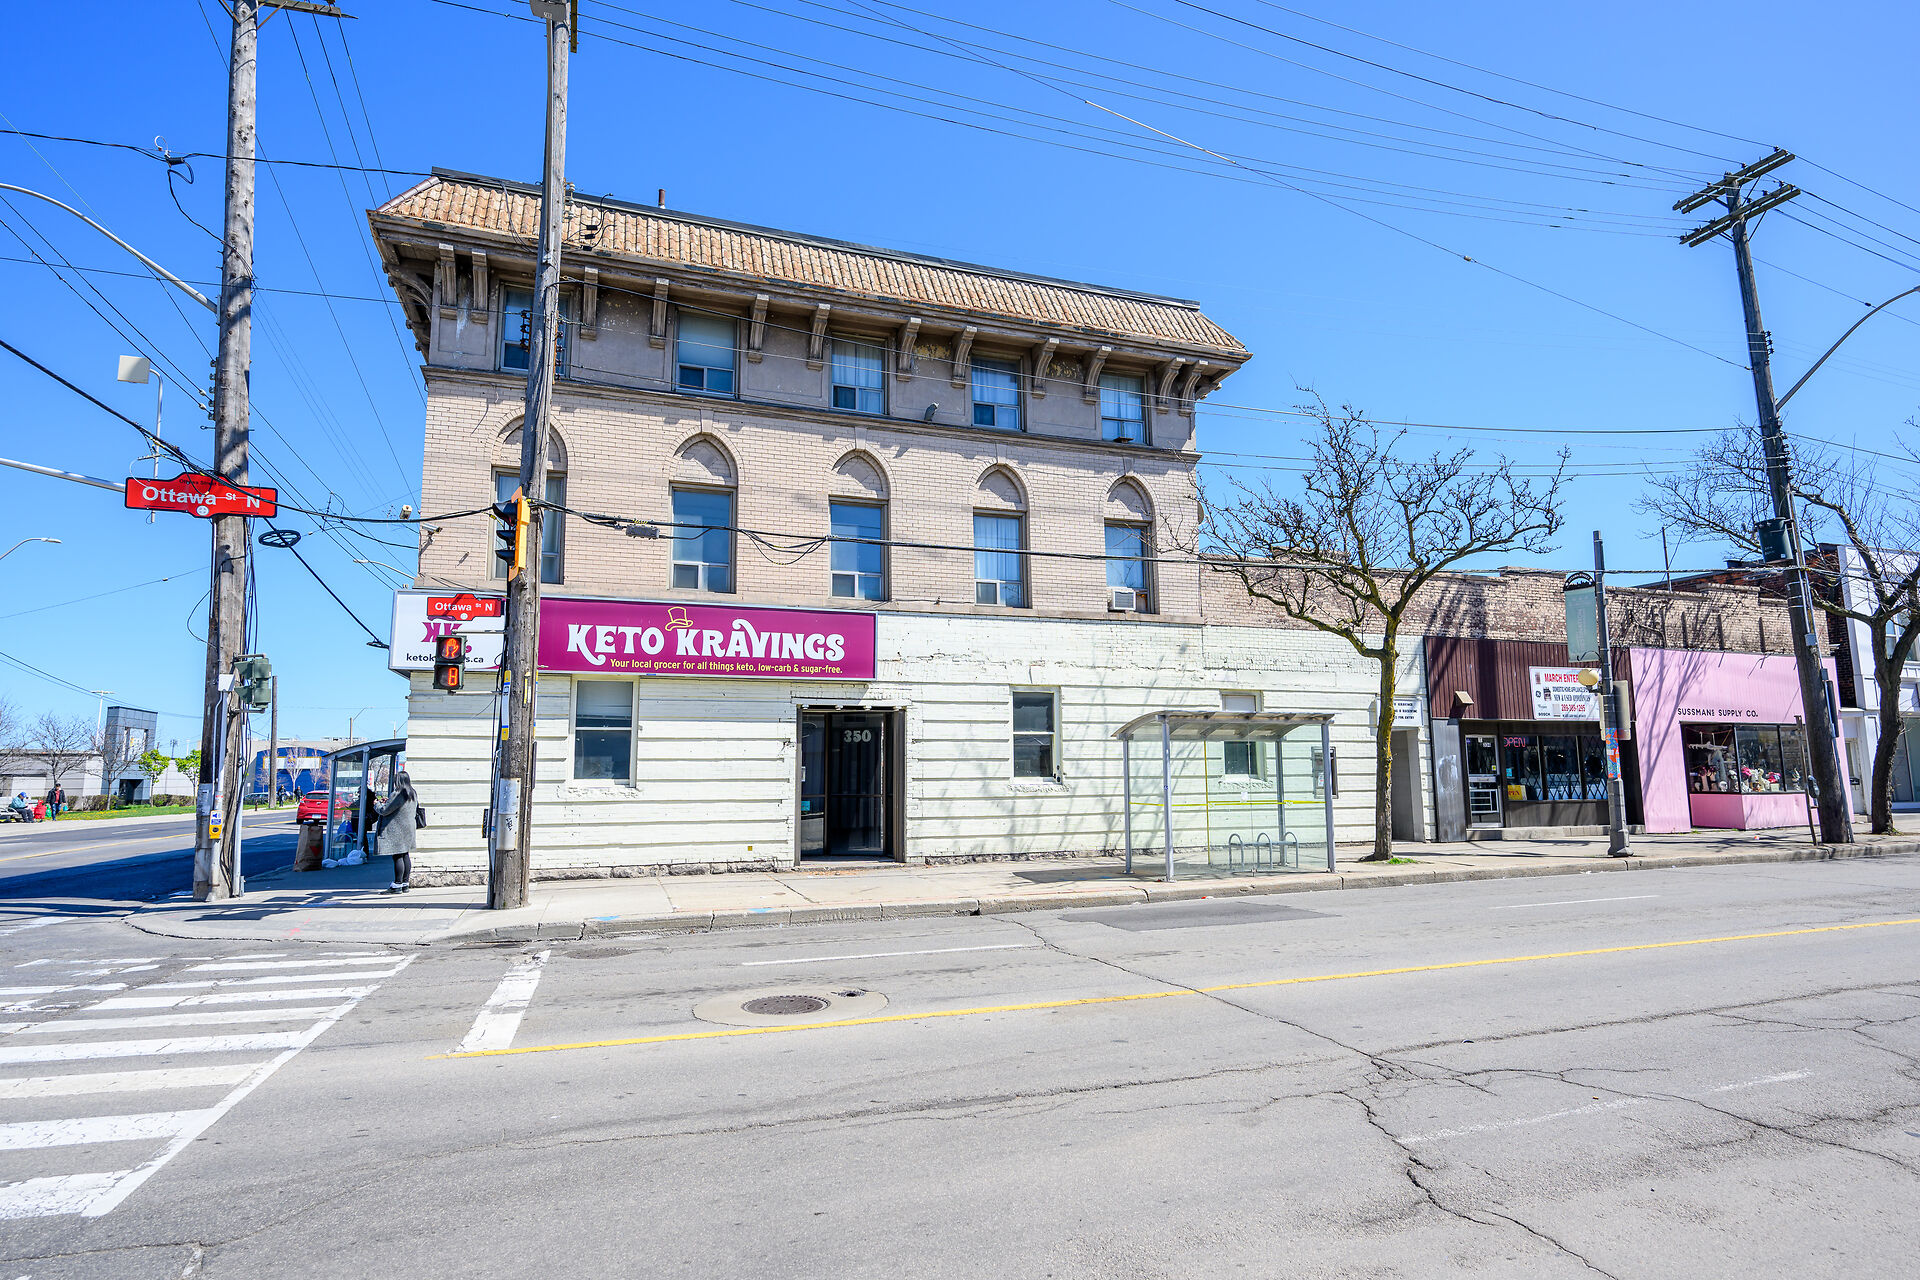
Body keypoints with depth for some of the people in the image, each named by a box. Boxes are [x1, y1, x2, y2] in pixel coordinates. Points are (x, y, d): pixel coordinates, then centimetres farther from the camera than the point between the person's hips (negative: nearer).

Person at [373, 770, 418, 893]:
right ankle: (406, 883, 14)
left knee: (397, 856, -6)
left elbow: (384, 811, -13)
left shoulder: (397, 795, -17)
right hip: (408, 828, 8)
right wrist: (389, 801, 25)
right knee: (405, 855, 11)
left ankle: (397, 885, -5)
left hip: (397, 830, -8)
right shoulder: (413, 795, 10)